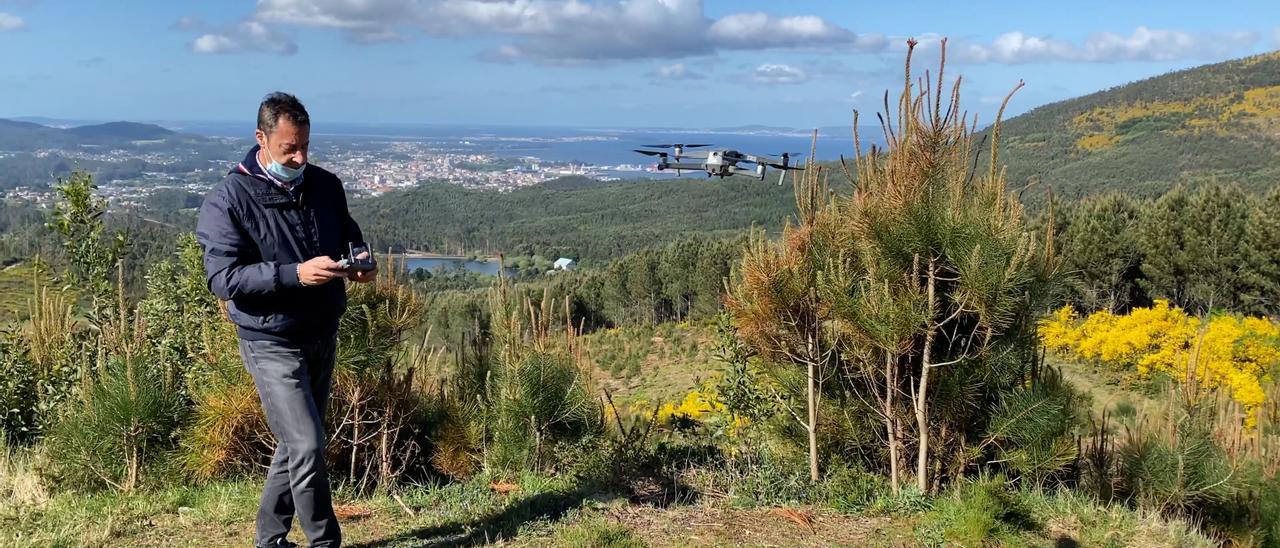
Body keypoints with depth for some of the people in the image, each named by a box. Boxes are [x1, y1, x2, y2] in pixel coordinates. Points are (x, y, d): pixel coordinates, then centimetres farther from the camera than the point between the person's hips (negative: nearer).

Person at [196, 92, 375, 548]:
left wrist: (360, 260, -7)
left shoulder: (325, 185, 2)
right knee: (307, 447, -12)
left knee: (297, 444, 16)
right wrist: (295, 274, -31)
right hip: (272, 344, -6)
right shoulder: (229, 200, -14)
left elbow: (350, 234, 18)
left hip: (323, 337, 7)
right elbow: (222, 278, -20)